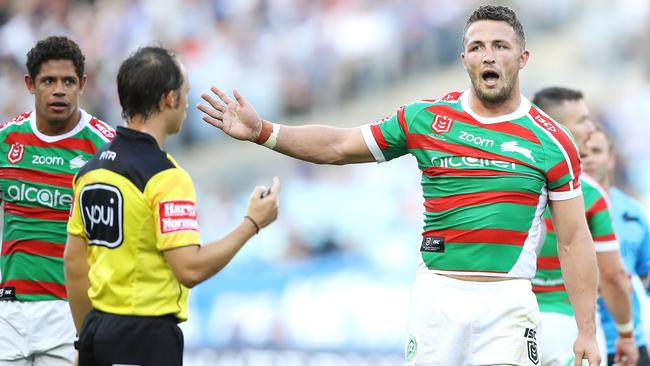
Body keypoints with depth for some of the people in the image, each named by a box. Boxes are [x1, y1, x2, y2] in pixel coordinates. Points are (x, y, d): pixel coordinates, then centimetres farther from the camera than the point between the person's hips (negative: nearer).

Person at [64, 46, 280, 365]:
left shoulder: (90, 169, 9)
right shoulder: (164, 177, -15)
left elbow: (73, 262, 13)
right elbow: (191, 269, -20)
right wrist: (253, 223, -9)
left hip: (99, 330, 8)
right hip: (147, 337, -8)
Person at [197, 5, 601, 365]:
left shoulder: (552, 142, 0)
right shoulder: (425, 119, 6)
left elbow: (575, 240, 2)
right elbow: (339, 146, 13)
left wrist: (587, 331, -3)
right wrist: (262, 131, 0)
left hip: (506, 304, -2)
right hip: (437, 294, 2)